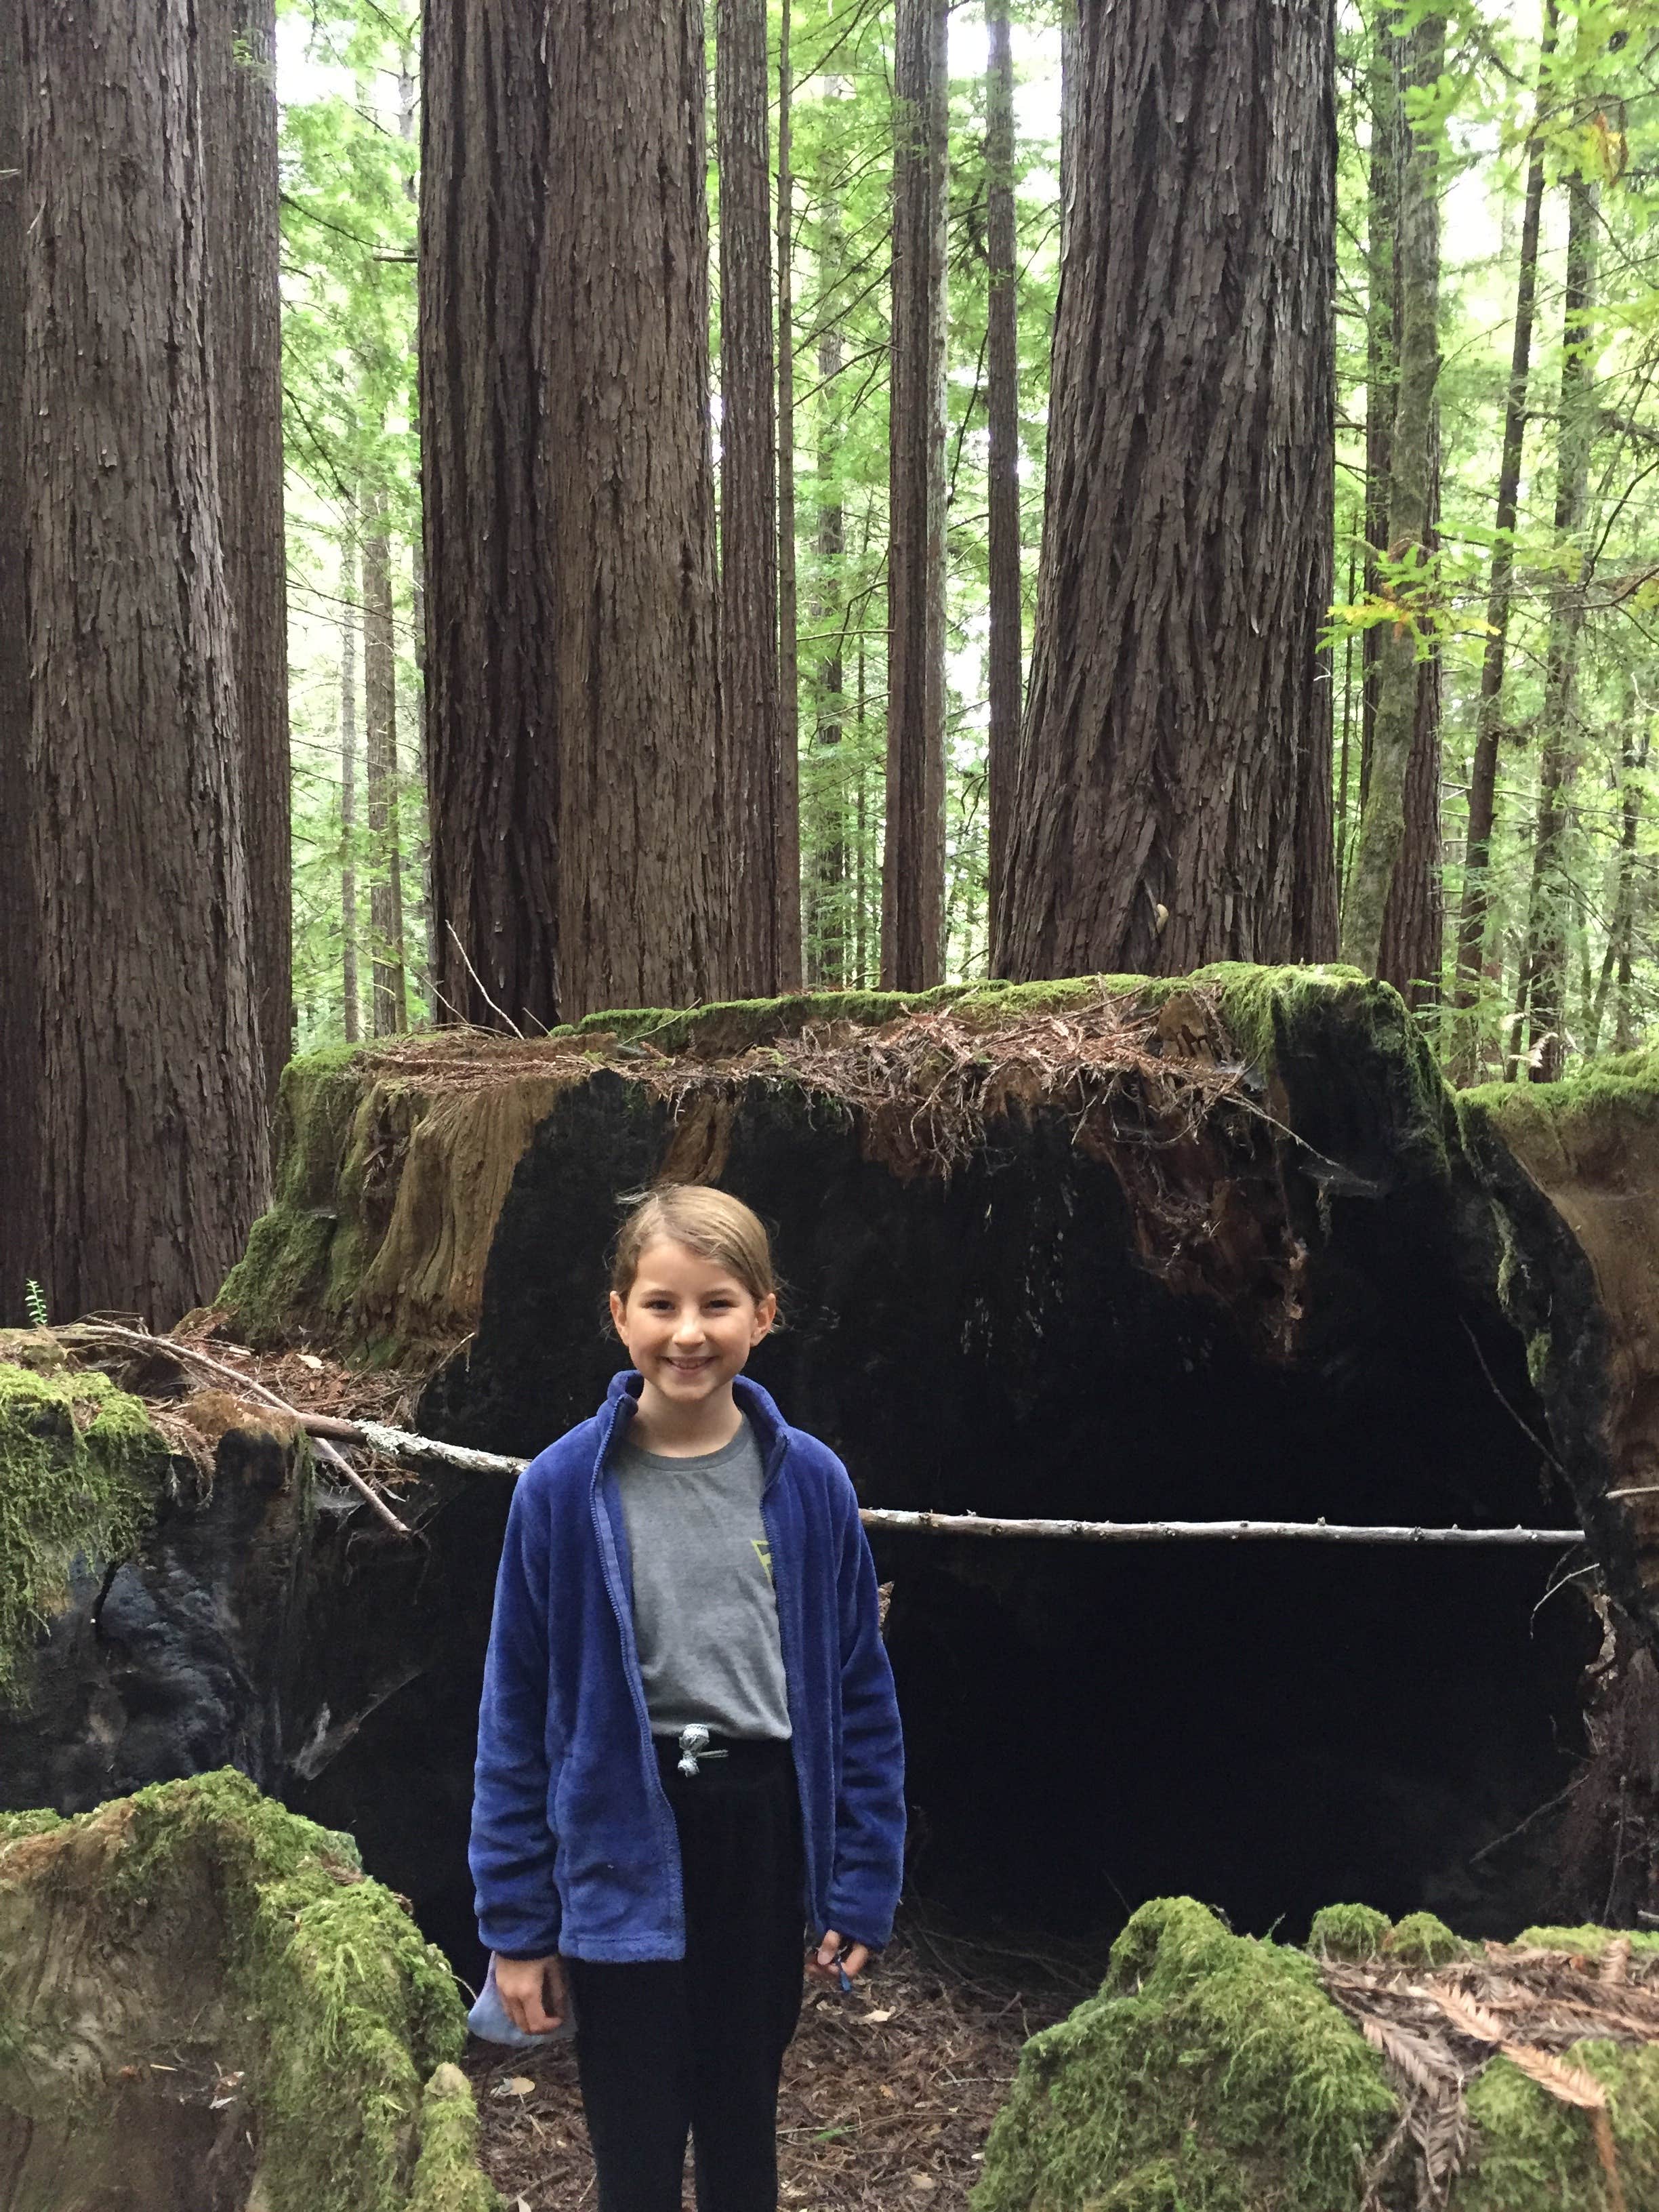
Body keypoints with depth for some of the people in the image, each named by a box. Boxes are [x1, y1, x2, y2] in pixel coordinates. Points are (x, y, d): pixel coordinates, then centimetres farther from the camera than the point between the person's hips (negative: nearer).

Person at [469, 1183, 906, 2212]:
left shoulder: (810, 1485, -6)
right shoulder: (564, 1489, -10)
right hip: (622, 1856, -1)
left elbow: (861, 1698, 0)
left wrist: (860, 1892, -2)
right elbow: (518, 1715, -5)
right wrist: (517, 1923, -3)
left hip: (764, 1846, 2)